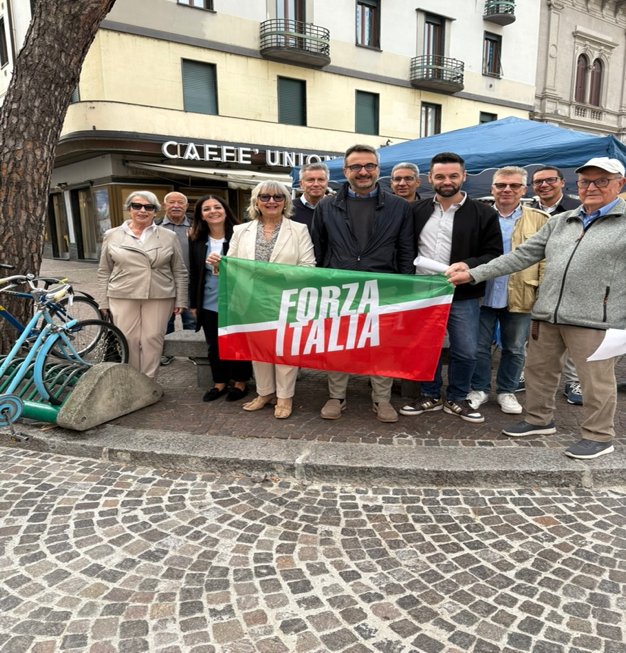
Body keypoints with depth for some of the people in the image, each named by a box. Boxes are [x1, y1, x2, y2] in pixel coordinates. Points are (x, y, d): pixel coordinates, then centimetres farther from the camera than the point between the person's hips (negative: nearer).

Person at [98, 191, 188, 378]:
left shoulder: (169, 237, 3)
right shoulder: (112, 236, 5)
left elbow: (180, 272, 5)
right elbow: (104, 272, 8)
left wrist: (180, 300, 1)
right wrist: (104, 302, 5)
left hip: (160, 297, 0)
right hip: (123, 297, 1)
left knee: (152, 340, 2)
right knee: (128, 341, 3)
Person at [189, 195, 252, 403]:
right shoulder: (196, 240, 4)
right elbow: (193, 273, 9)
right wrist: (193, 304, 9)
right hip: (208, 303, 4)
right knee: (214, 345, 12)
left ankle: (241, 383, 24)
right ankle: (219, 383, 27)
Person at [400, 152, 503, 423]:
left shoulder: (483, 214, 0)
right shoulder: (416, 211, 6)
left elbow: (494, 255, -2)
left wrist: (467, 266, -20)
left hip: (462, 295, -1)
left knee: (466, 352, 5)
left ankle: (456, 399, 25)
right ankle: (430, 395, 29)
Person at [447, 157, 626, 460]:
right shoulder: (559, 222, 15)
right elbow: (522, 256, 11)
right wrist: (474, 274, 4)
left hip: (594, 319, -5)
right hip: (547, 315, 6)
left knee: (596, 382, 4)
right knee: (538, 369, 16)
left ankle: (598, 436, 24)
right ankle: (539, 419, 35)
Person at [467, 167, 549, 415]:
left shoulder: (540, 220, 3)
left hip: (520, 297, 0)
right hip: (483, 295, 1)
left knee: (514, 349, 12)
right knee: (479, 346, 9)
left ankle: (506, 392, 28)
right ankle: (479, 389, 25)